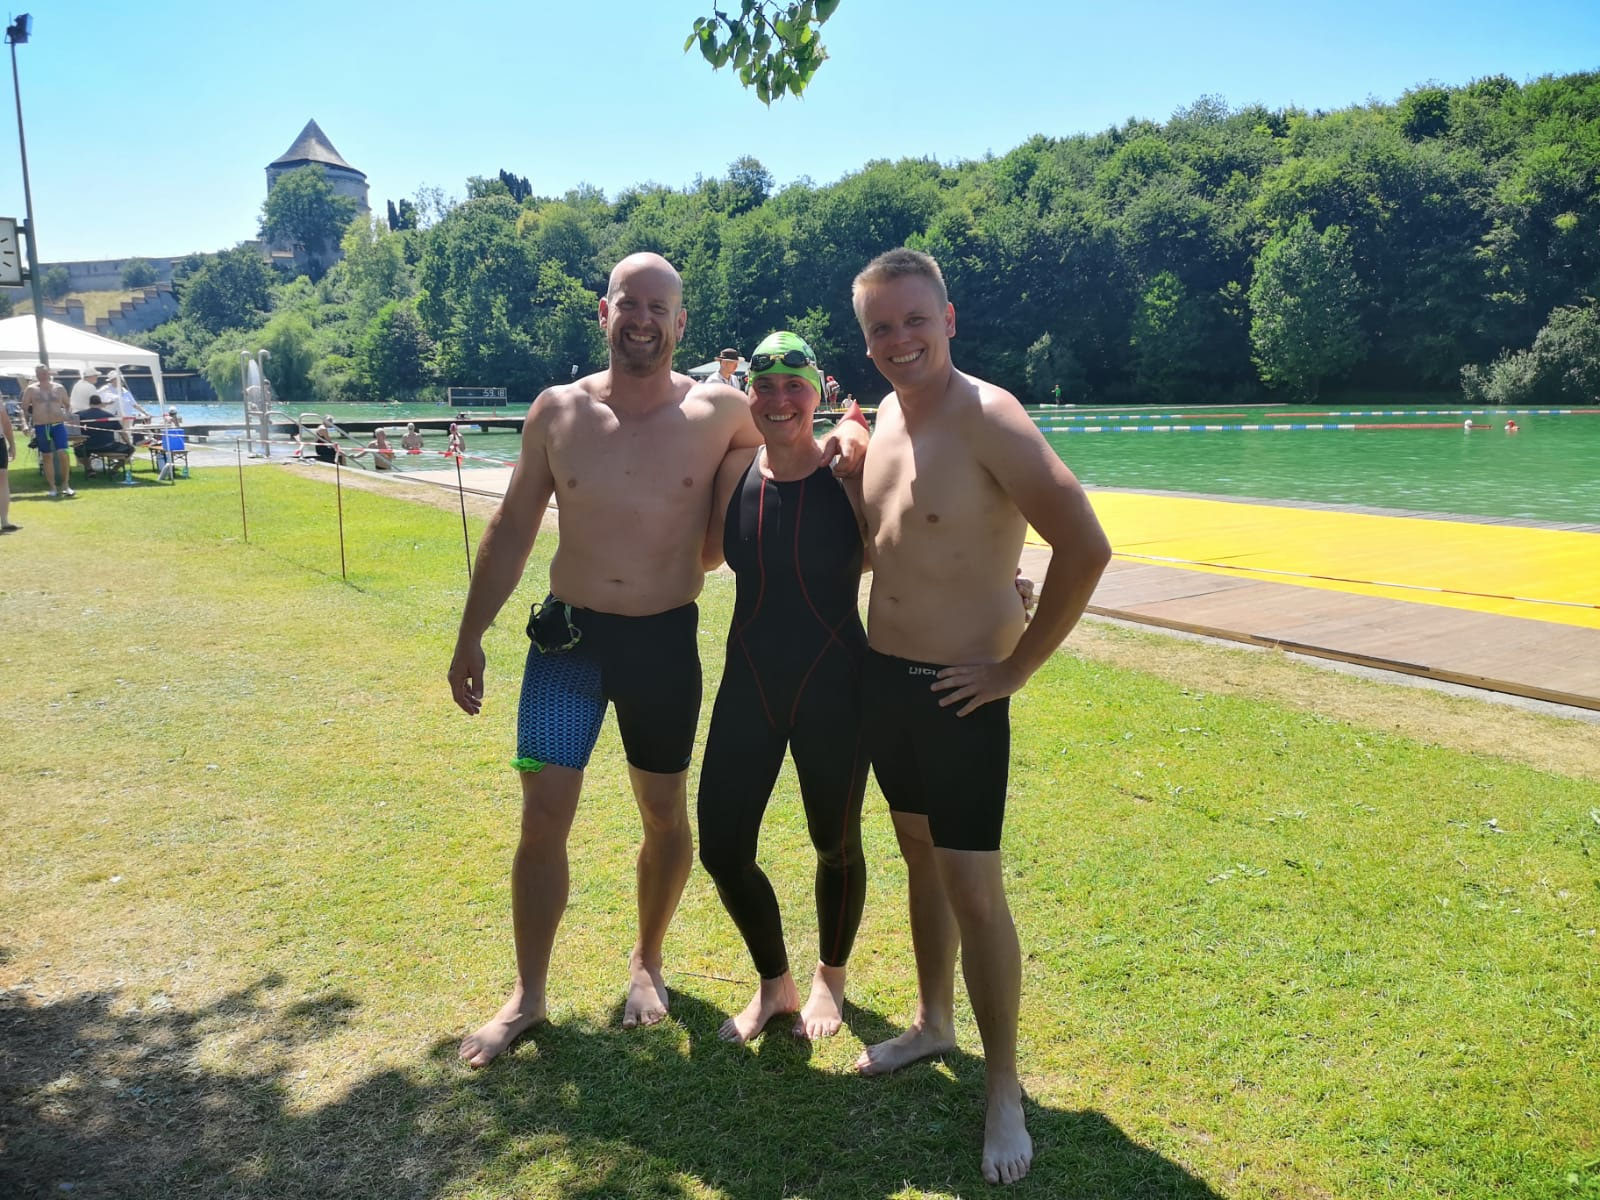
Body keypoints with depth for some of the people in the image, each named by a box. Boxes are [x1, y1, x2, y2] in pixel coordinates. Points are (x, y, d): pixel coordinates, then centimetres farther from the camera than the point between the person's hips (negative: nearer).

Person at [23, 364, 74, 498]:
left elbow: (68, 404, 17)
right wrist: (26, 423, -1)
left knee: (63, 453, -13)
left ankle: (65, 485, -2)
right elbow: (24, 408, 6)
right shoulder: (31, 389, 4)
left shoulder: (59, 388, 9)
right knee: (47, 456, 5)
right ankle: (53, 487, 11)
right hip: (41, 427, 0)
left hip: (58, 425, 0)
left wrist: (68, 414, -1)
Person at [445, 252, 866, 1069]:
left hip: (665, 641, -1)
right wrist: (470, 638, 7)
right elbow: (512, 529, 6)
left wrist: (845, 443, -13)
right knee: (543, 816, 1)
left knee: (664, 816, 13)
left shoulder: (719, 412, -7)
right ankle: (527, 995, 20)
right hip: (568, 635, 1)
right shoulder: (558, 411, -3)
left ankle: (647, 961, 38)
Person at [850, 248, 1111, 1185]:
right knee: (920, 855, 20)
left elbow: (1086, 549, -25)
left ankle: (1004, 1089, 17)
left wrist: (1018, 666, -18)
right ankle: (934, 1024, 39)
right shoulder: (886, 416, 6)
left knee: (974, 888, -1)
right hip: (883, 677, 8)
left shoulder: (987, 418, -19)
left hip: (959, 694, -7)